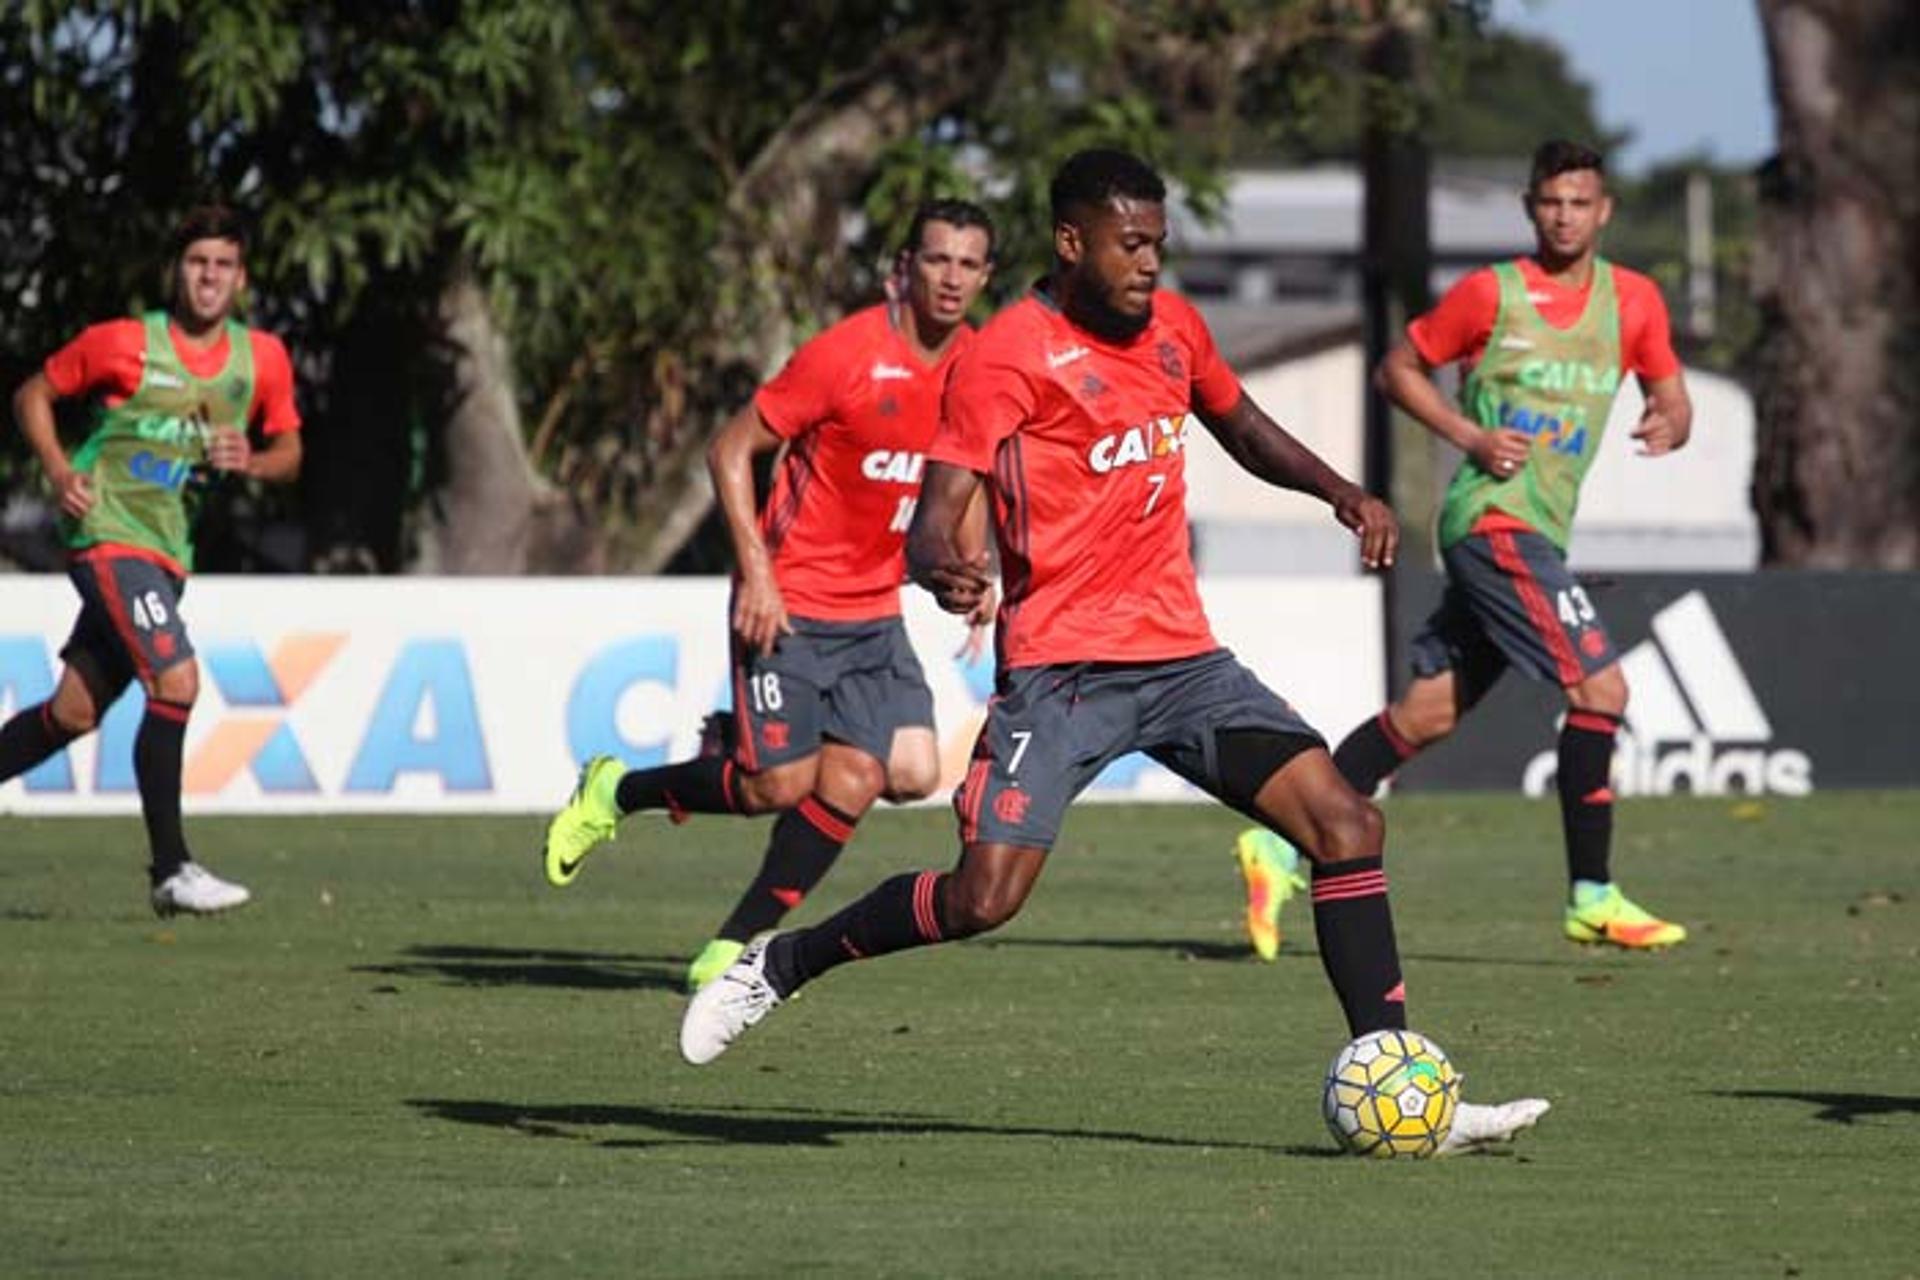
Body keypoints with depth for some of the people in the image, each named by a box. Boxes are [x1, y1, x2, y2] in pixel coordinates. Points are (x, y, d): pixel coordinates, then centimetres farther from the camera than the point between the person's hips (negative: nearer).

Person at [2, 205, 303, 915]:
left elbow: (288, 451, 14)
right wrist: (58, 470, -11)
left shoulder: (263, 358, 4)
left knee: (75, 711, 8)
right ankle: (171, 871, -15)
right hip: (107, 532, -6)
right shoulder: (122, 343, -7)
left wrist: (252, 460, -9)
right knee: (176, 681, -19)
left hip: (168, 555, 6)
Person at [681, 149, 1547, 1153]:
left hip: (1182, 656, 6)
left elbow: (1244, 431, 31)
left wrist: (1340, 491, 13)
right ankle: (781, 964, 10)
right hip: (1061, 664, -6)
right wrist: (941, 567, -40)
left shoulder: (1173, 326, 12)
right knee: (984, 899, -16)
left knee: (1346, 824, -8)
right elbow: (936, 515, -16)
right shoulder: (1006, 354, -9)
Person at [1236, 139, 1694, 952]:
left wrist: (1669, 425, -9)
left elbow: (1673, 398, 16)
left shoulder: (1634, 302, 9)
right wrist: (1470, 435, -10)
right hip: (1493, 514, -7)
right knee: (1599, 688, -15)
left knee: (1429, 712, 8)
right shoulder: (1491, 294, -5)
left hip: (1537, 533, 7)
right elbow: (1398, 368, 4)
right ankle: (1591, 899, -11)